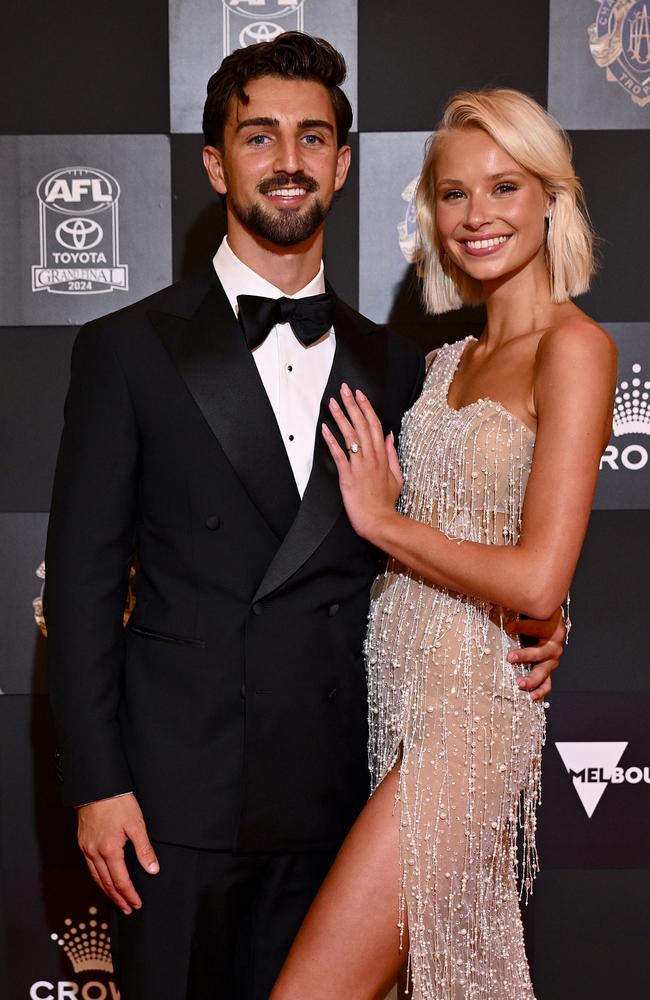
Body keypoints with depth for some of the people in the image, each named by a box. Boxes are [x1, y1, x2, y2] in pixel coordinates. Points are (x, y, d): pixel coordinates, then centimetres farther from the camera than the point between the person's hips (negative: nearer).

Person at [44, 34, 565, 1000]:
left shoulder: (392, 368, 9)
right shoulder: (129, 349, -1)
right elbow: (83, 577, -3)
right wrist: (96, 784, -8)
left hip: (332, 802, 3)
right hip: (178, 789, -3)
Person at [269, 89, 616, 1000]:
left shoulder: (573, 346, -10)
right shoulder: (454, 357, 14)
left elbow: (537, 582, -18)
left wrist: (381, 520, -8)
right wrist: (378, 505, -1)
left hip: (473, 710, -7)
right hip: (404, 698, 8)